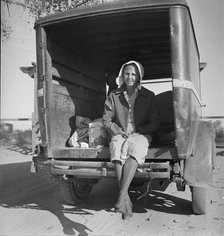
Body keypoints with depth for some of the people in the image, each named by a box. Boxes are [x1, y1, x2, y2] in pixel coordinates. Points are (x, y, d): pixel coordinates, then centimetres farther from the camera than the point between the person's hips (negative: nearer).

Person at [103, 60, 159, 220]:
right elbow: (106, 120, 9)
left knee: (134, 148, -37)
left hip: (140, 135, 0)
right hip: (120, 134, 1)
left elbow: (154, 123, 5)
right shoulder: (114, 96, 8)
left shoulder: (148, 96, 6)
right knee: (117, 148, -35)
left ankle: (122, 195, -39)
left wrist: (138, 130, -9)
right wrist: (118, 131, -8)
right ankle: (126, 199, -35)